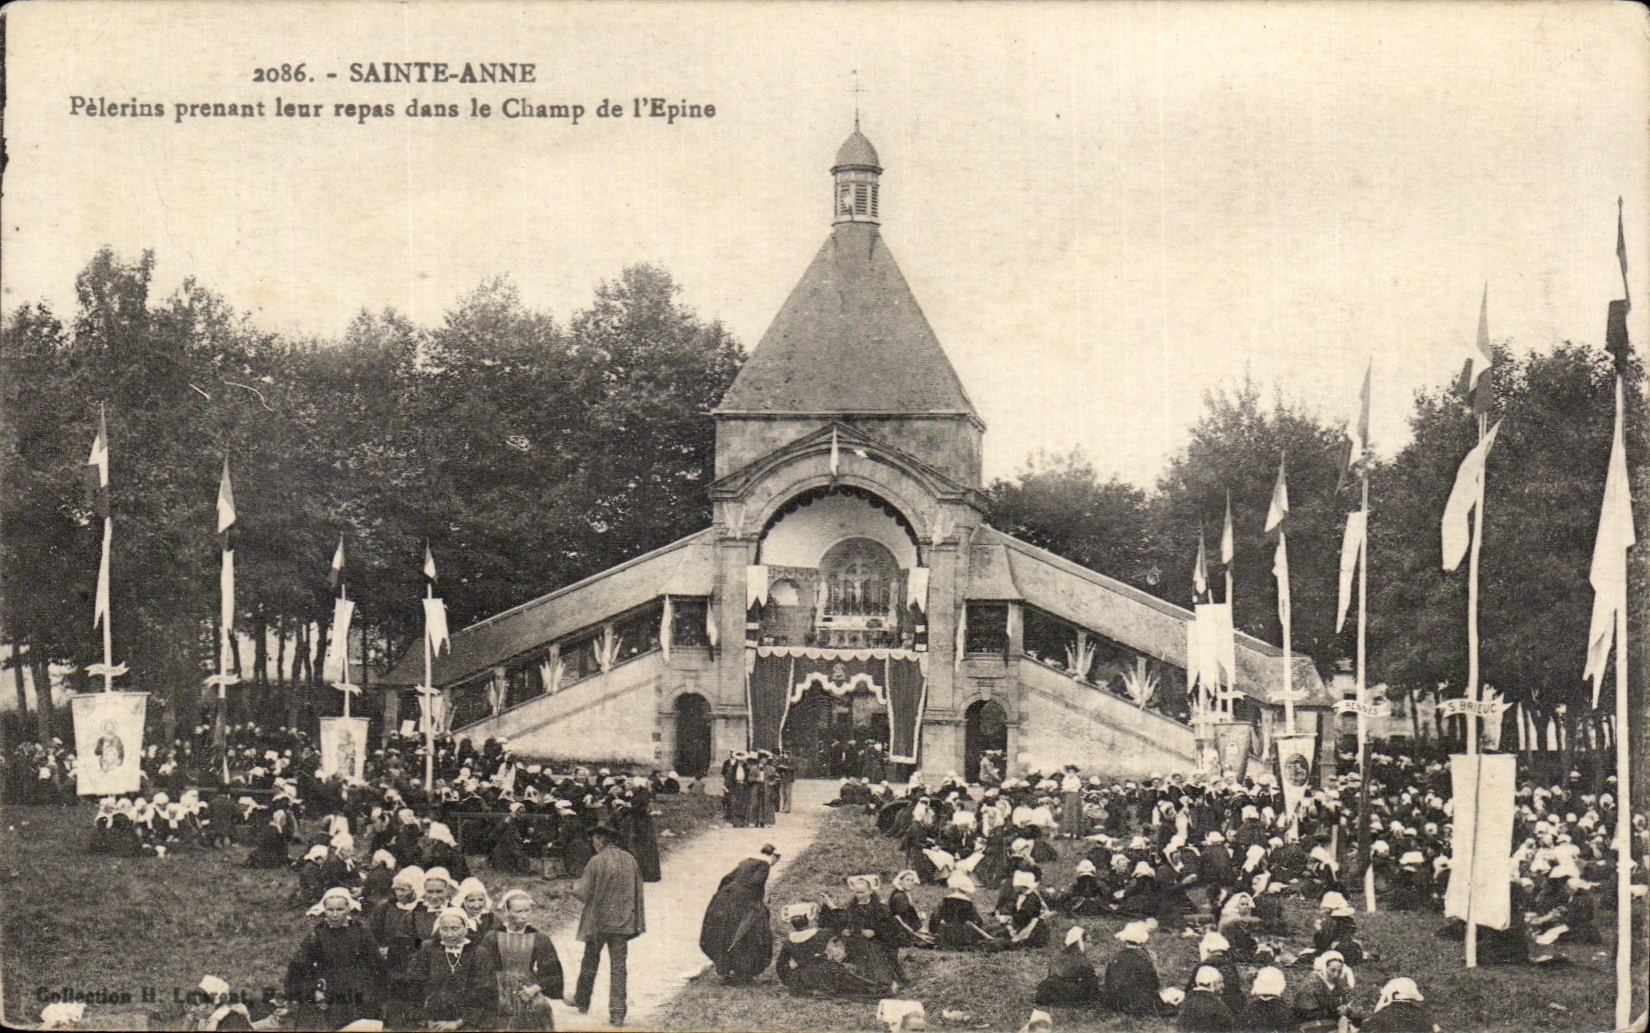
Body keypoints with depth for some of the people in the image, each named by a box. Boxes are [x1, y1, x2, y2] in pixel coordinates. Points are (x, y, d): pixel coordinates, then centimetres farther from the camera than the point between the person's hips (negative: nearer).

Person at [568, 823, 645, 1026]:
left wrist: (577, 884, 10)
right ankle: (618, 1013, 0)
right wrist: (637, 921, 14)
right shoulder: (629, 860, 1)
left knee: (590, 963, 15)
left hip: (598, 920, -3)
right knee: (618, 965, 4)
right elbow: (638, 891, 6)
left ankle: (581, 1003, 31)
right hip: (623, 922, 3)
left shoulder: (597, 861, -13)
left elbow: (583, 892, -12)